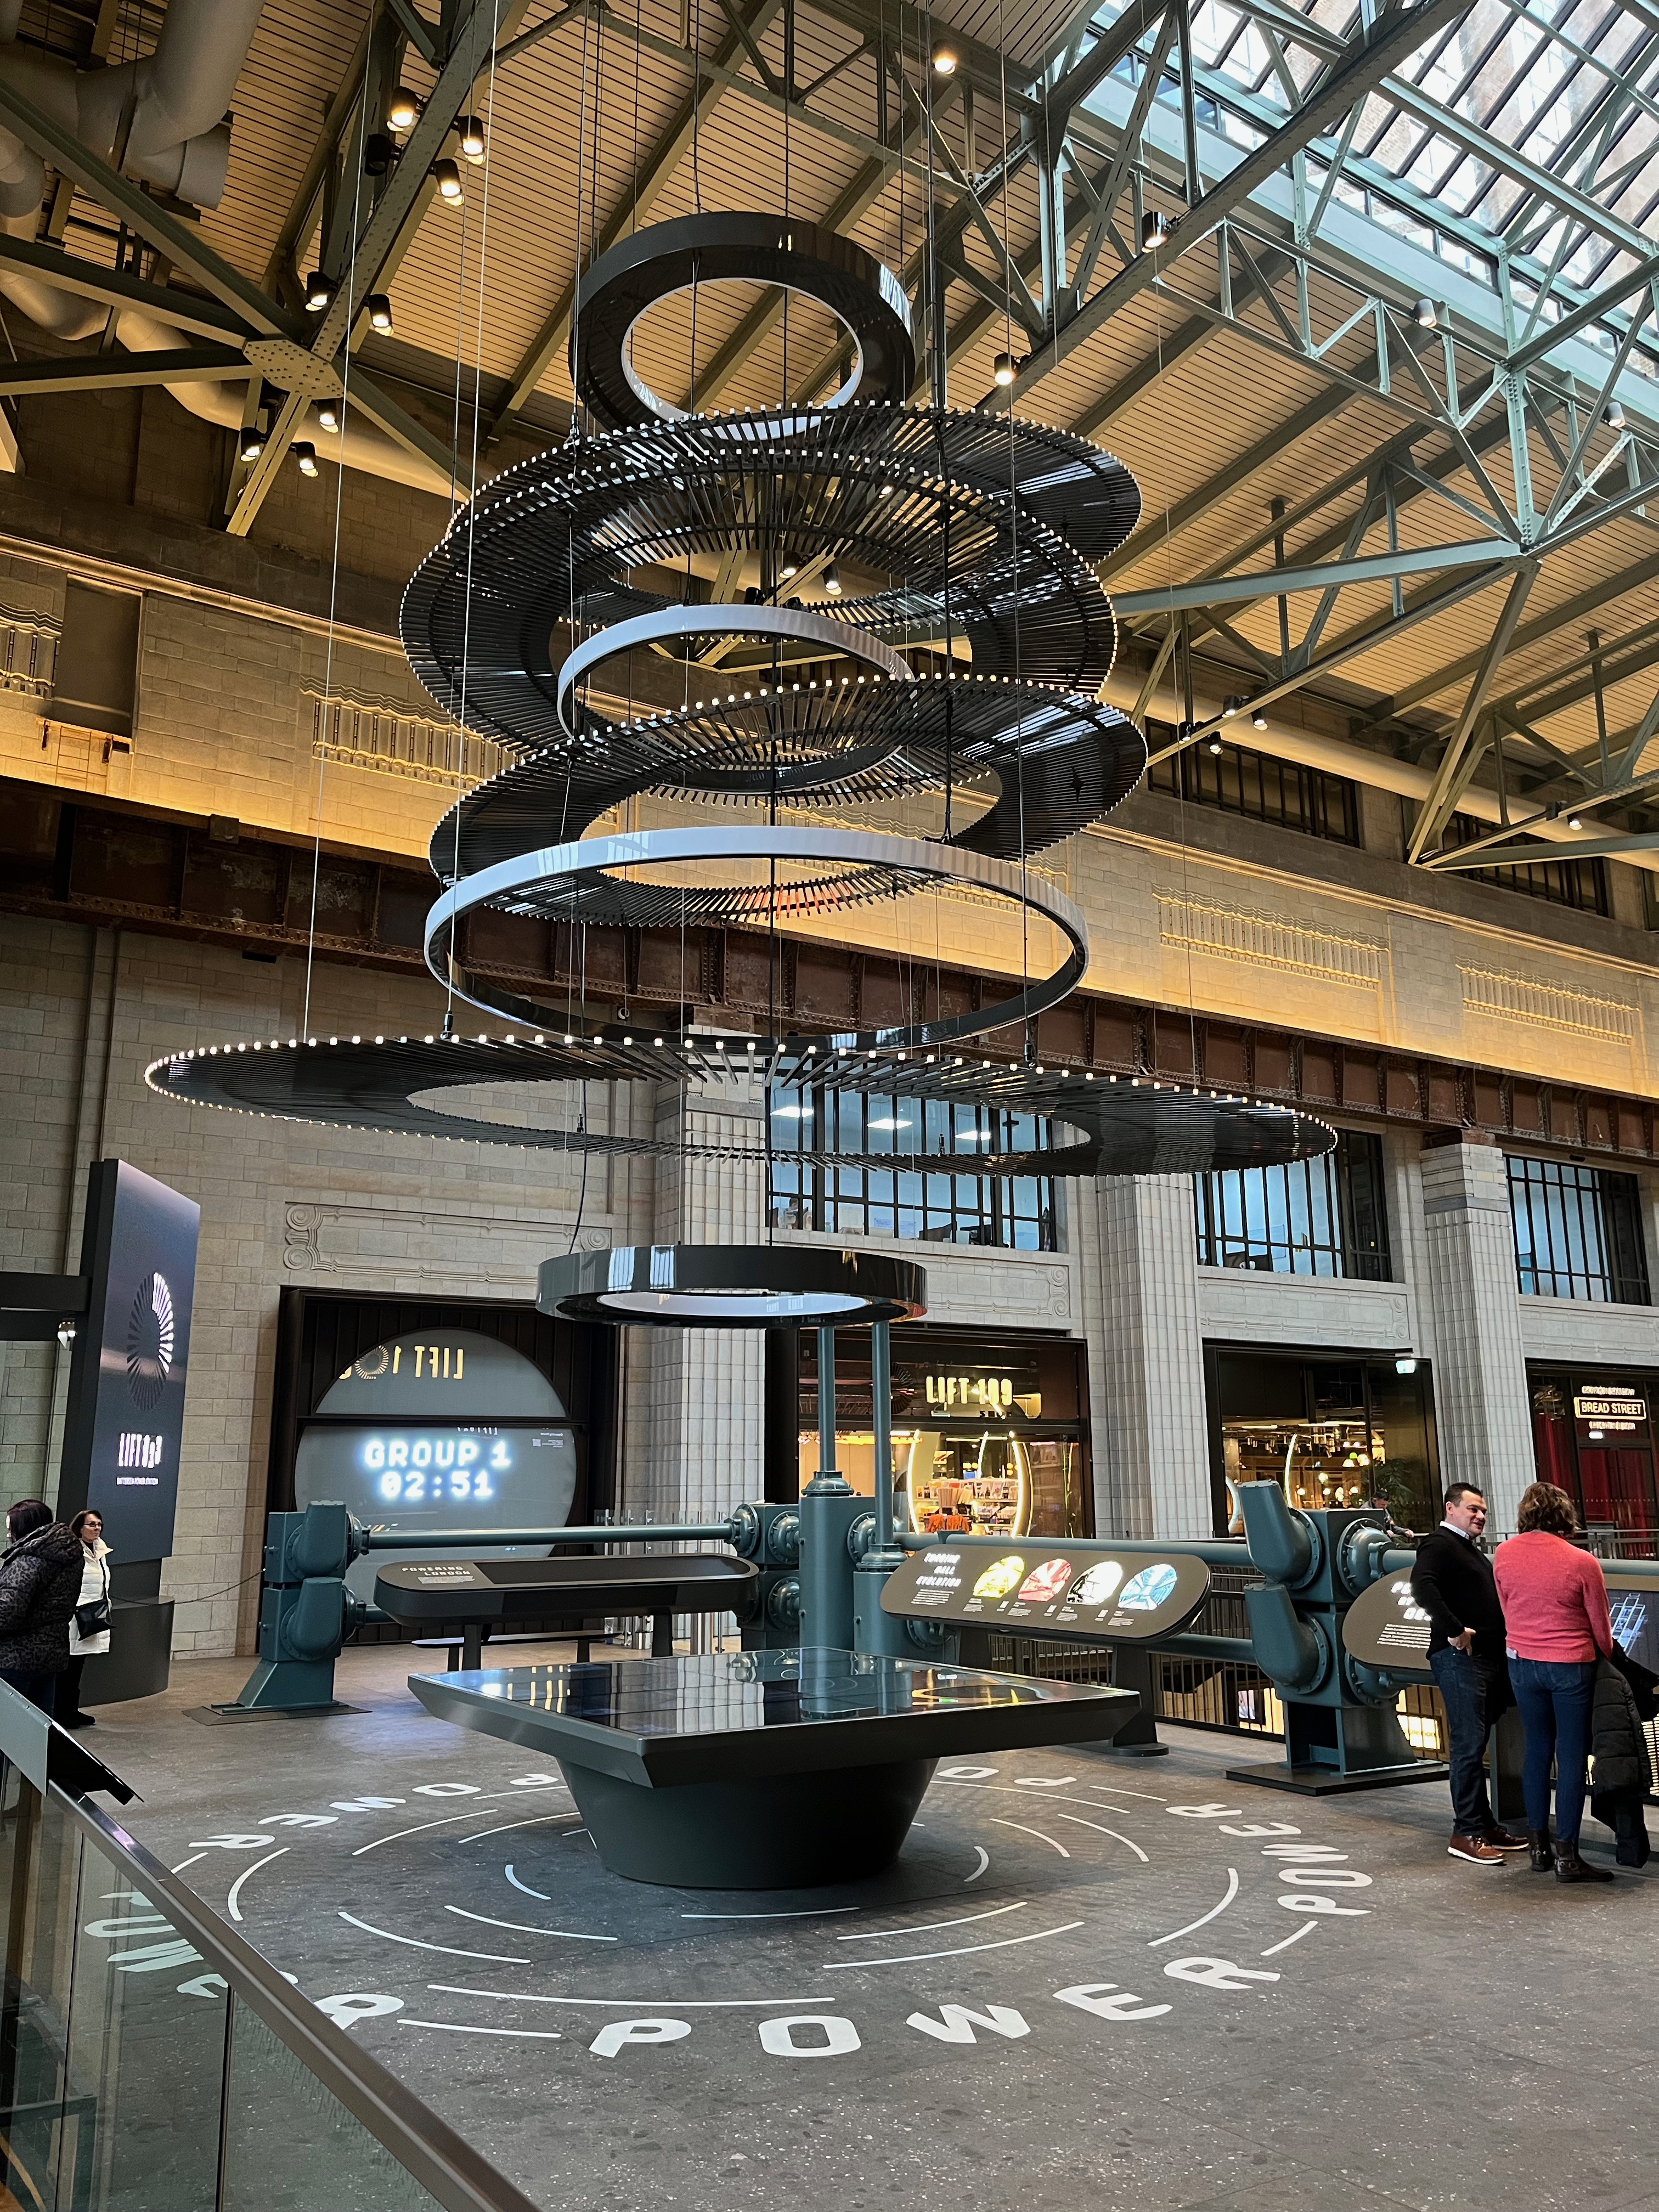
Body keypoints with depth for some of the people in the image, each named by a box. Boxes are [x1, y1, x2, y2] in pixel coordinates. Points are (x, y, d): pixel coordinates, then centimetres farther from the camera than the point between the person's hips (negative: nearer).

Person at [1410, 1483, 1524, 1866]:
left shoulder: (1473, 1550, 22)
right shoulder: (1440, 1543, -9)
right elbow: (1422, 1585, -26)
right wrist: (1454, 1630, -25)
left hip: (1489, 1658, 9)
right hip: (1460, 1657, -9)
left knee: (1476, 1744, 14)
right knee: (1469, 1745, -8)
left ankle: (1484, 1824, 22)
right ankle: (1466, 1834, -3)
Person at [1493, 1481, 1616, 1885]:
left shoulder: (1503, 1554, -4)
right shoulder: (1583, 1563, -14)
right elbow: (1600, 1625, -2)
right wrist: (1609, 1658, 17)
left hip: (1522, 1663, 4)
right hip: (1571, 1666, -4)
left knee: (1537, 1750, 15)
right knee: (1572, 1757, 3)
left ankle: (1538, 1846, 20)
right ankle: (1567, 1856, 6)